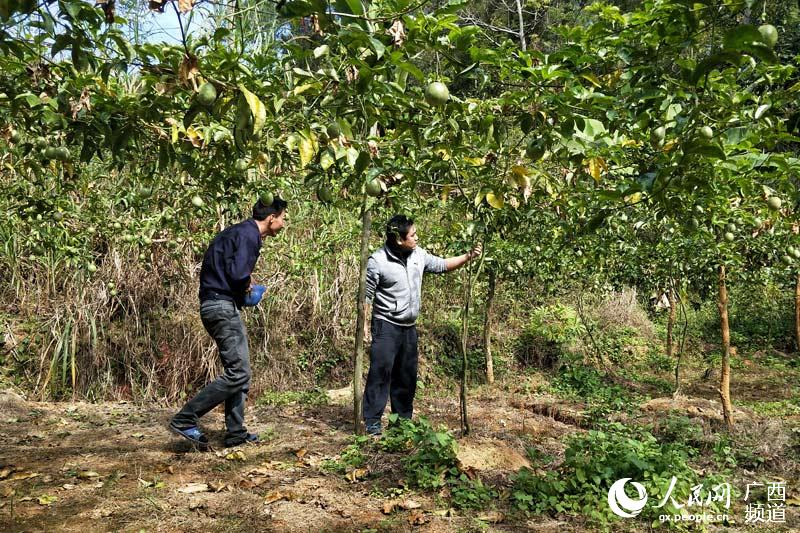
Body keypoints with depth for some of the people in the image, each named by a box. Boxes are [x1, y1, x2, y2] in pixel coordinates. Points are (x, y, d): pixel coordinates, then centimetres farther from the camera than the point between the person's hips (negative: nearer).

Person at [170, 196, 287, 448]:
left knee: (239, 372, 13)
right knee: (237, 373, -11)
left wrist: (244, 285, 8)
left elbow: (224, 268, 20)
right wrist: (247, 284, -2)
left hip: (218, 306, 11)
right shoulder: (248, 235, -12)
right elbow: (238, 274, -23)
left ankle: (236, 433, 17)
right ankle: (184, 420, -7)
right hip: (223, 306, -11)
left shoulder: (239, 231, 19)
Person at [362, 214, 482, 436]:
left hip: (409, 327, 7)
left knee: (407, 375, 12)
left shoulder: (418, 255, 2)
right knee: (381, 371, -9)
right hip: (386, 326, -6)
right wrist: (363, 323, -14)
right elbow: (366, 294, -12)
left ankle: (403, 418, 25)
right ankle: (372, 421, -2)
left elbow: (441, 265, 15)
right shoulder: (378, 261, -16)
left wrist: (468, 256, 5)